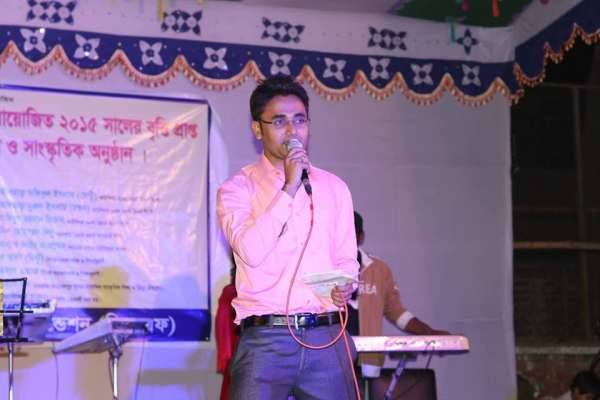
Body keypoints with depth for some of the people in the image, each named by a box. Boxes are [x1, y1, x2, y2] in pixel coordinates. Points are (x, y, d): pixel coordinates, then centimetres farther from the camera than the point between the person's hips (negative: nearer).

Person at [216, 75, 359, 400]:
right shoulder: (237, 189, 2)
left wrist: (344, 285, -4)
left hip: (327, 339, 4)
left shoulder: (334, 187, 15)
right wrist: (289, 188, -13)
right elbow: (250, 251, -15)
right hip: (265, 340, -3)